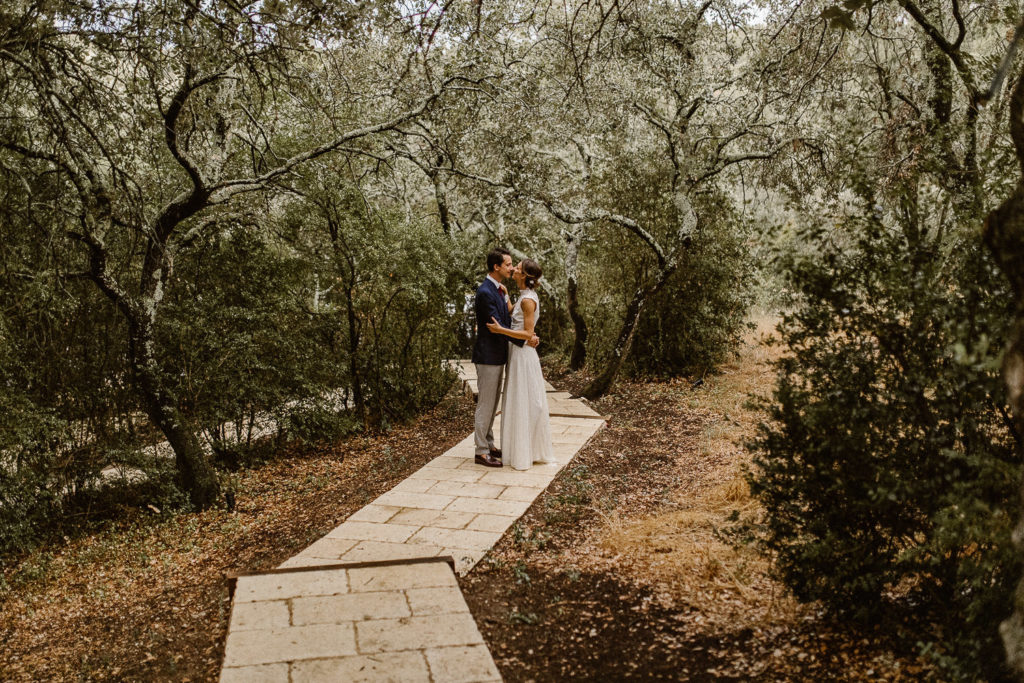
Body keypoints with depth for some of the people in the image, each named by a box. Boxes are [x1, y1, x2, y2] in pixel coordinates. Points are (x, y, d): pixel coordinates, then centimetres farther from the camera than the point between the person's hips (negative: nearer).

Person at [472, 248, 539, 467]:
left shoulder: (498, 289, 11)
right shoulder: (485, 292, -20)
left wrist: (506, 298, -1)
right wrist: (525, 340, -19)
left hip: (498, 356, 10)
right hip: (488, 356, -10)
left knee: (492, 404, 17)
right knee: (485, 404, -2)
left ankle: (489, 444, 27)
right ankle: (481, 452, 6)